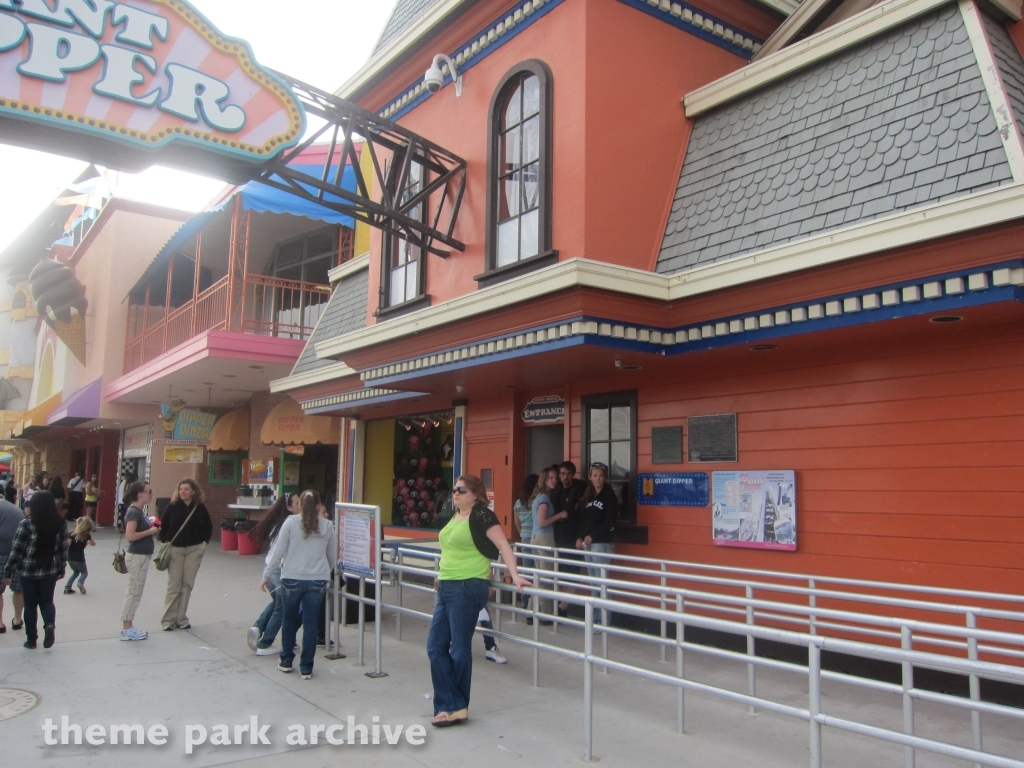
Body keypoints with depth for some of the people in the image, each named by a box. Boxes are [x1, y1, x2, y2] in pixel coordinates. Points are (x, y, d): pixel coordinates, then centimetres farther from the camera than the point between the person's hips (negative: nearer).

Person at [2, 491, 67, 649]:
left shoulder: (26, 523, -13)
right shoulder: (60, 523, -2)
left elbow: (16, 549, -11)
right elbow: (64, 548, 4)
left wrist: (8, 572, -3)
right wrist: (62, 568, 15)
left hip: (29, 570, -3)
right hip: (50, 570, 3)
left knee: (30, 604, 11)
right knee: (46, 600, 16)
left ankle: (31, 639, 16)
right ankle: (50, 624, -11)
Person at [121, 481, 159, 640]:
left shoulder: (140, 511, 11)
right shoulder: (133, 512, -17)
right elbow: (130, 536, -24)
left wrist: (152, 530, 3)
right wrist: (150, 531, -16)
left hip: (142, 556, 10)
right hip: (137, 556, -10)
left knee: (135, 593, 14)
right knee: (133, 593, -2)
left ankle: (129, 626, 22)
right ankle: (126, 629, 5)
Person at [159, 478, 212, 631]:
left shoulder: (200, 508, -1)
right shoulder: (172, 506, -5)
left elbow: (208, 527, 10)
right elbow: (164, 526, 3)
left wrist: (204, 542, 2)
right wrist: (165, 541, -5)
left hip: (194, 550, 1)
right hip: (175, 549, -1)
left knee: (187, 584, 4)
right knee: (174, 585, 0)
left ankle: (181, 618, 13)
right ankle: (168, 619, 9)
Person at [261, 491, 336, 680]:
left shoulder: (290, 522, -4)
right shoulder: (327, 526, 2)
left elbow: (278, 552, -4)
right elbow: (333, 557, 10)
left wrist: (266, 576, 7)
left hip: (292, 579, -1)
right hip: (317, 580, 1)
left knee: (289, 619, 19)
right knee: (310, 623, 7)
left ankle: (286, 661, 29)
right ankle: (306, 668, 10)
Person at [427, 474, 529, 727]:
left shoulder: (482, 515, -9)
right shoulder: (455, 516, 14)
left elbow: (503, 545, -14)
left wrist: (515, 576, -23)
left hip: (468, 588, -9)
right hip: (447, 587, 9)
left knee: (459, 649, 0)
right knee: (436, 646, 5)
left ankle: (455, 706, 15)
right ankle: (454, 706, 10)